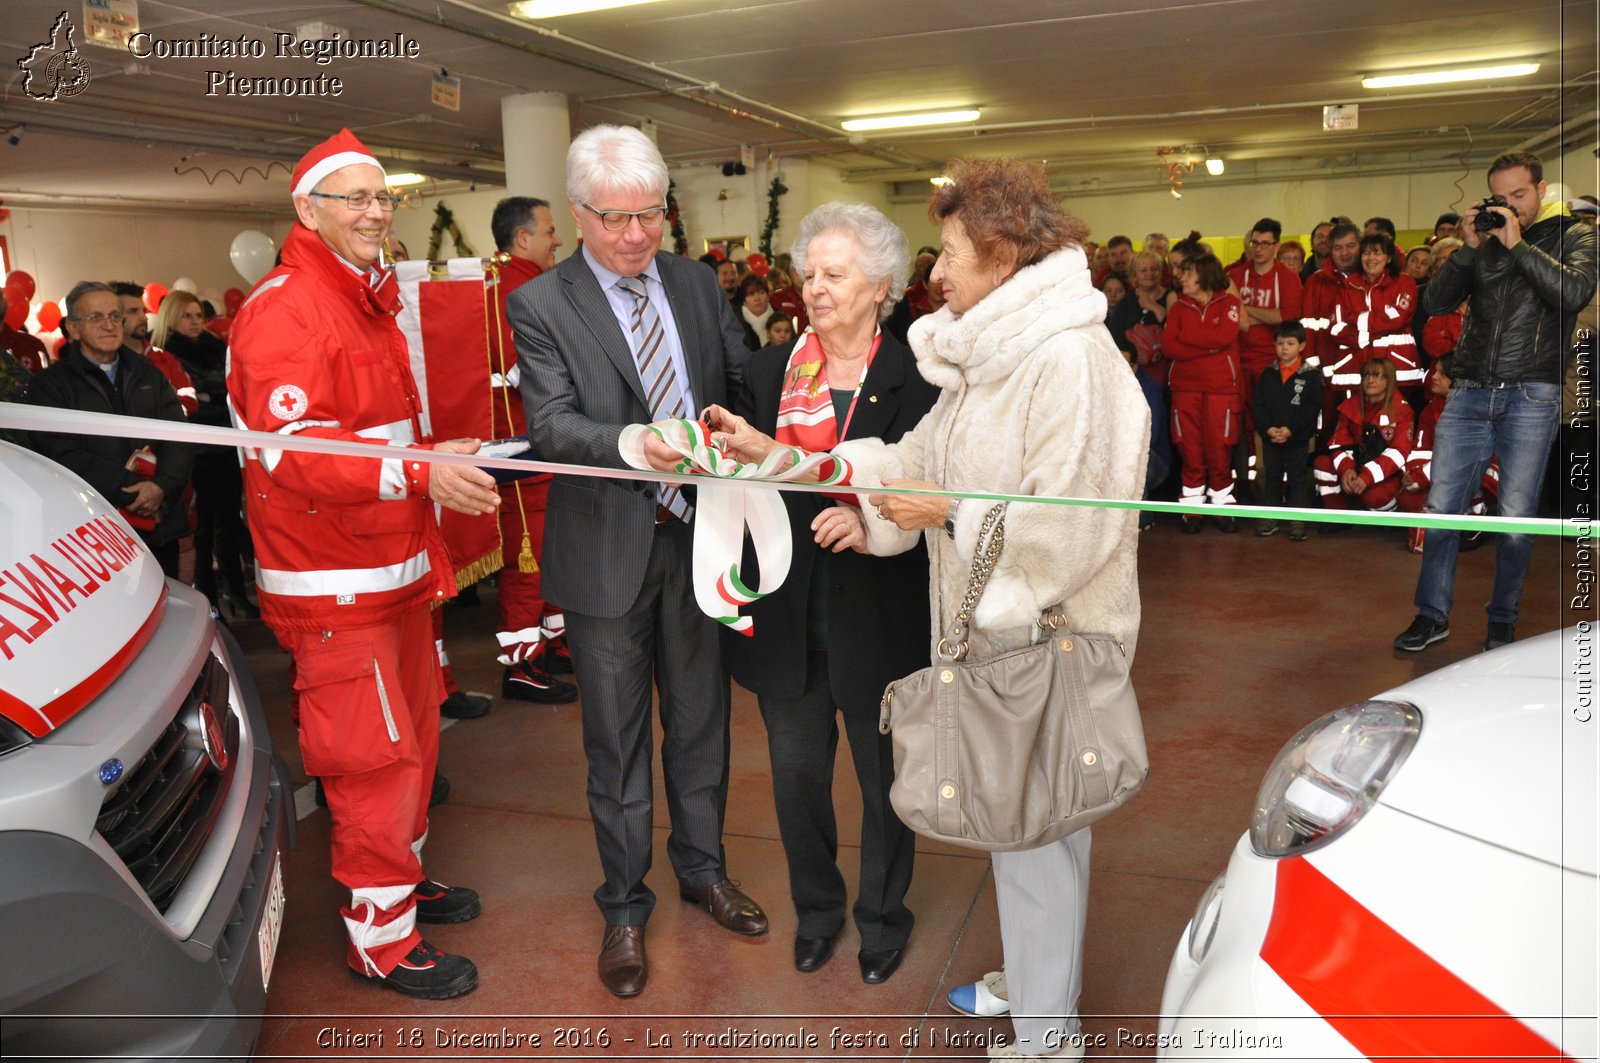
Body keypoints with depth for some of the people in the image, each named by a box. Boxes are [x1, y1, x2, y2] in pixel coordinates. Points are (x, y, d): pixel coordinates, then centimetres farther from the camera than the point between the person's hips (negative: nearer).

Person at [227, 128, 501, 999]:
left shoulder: (370, 302, 18)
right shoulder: (284, 312, -16)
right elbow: (292, 452, -27)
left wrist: (438, 454, 17)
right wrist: (418, 473, -36)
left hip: (395, 565, 10)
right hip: (334, 584, -10)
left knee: (413, 734, 19)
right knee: (376, 757, -3)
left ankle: (404, 878, 39)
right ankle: (381, 939, 14)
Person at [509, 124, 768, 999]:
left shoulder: (697, 283, 6)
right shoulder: (540, 305, -8)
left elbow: (744, 380, 7)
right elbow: (549, 424, -17)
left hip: (698, 534, 4)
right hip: (608, 549, -4)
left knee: (701, 719, 18)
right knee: (616, 738, 10)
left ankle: (702, 868, 40)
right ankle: (624, 906, 29)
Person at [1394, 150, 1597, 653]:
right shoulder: (1483, 240, 14)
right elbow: (1436, 301, 4)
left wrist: (1517, 244, -11)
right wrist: (1468, 247, -6)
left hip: (1531, 397, -3)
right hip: (1470, 393, 3)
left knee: (1516, 519, 1)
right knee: (1441, 508, 0)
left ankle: (1502, 622, 16)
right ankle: (1433, 615, 11)